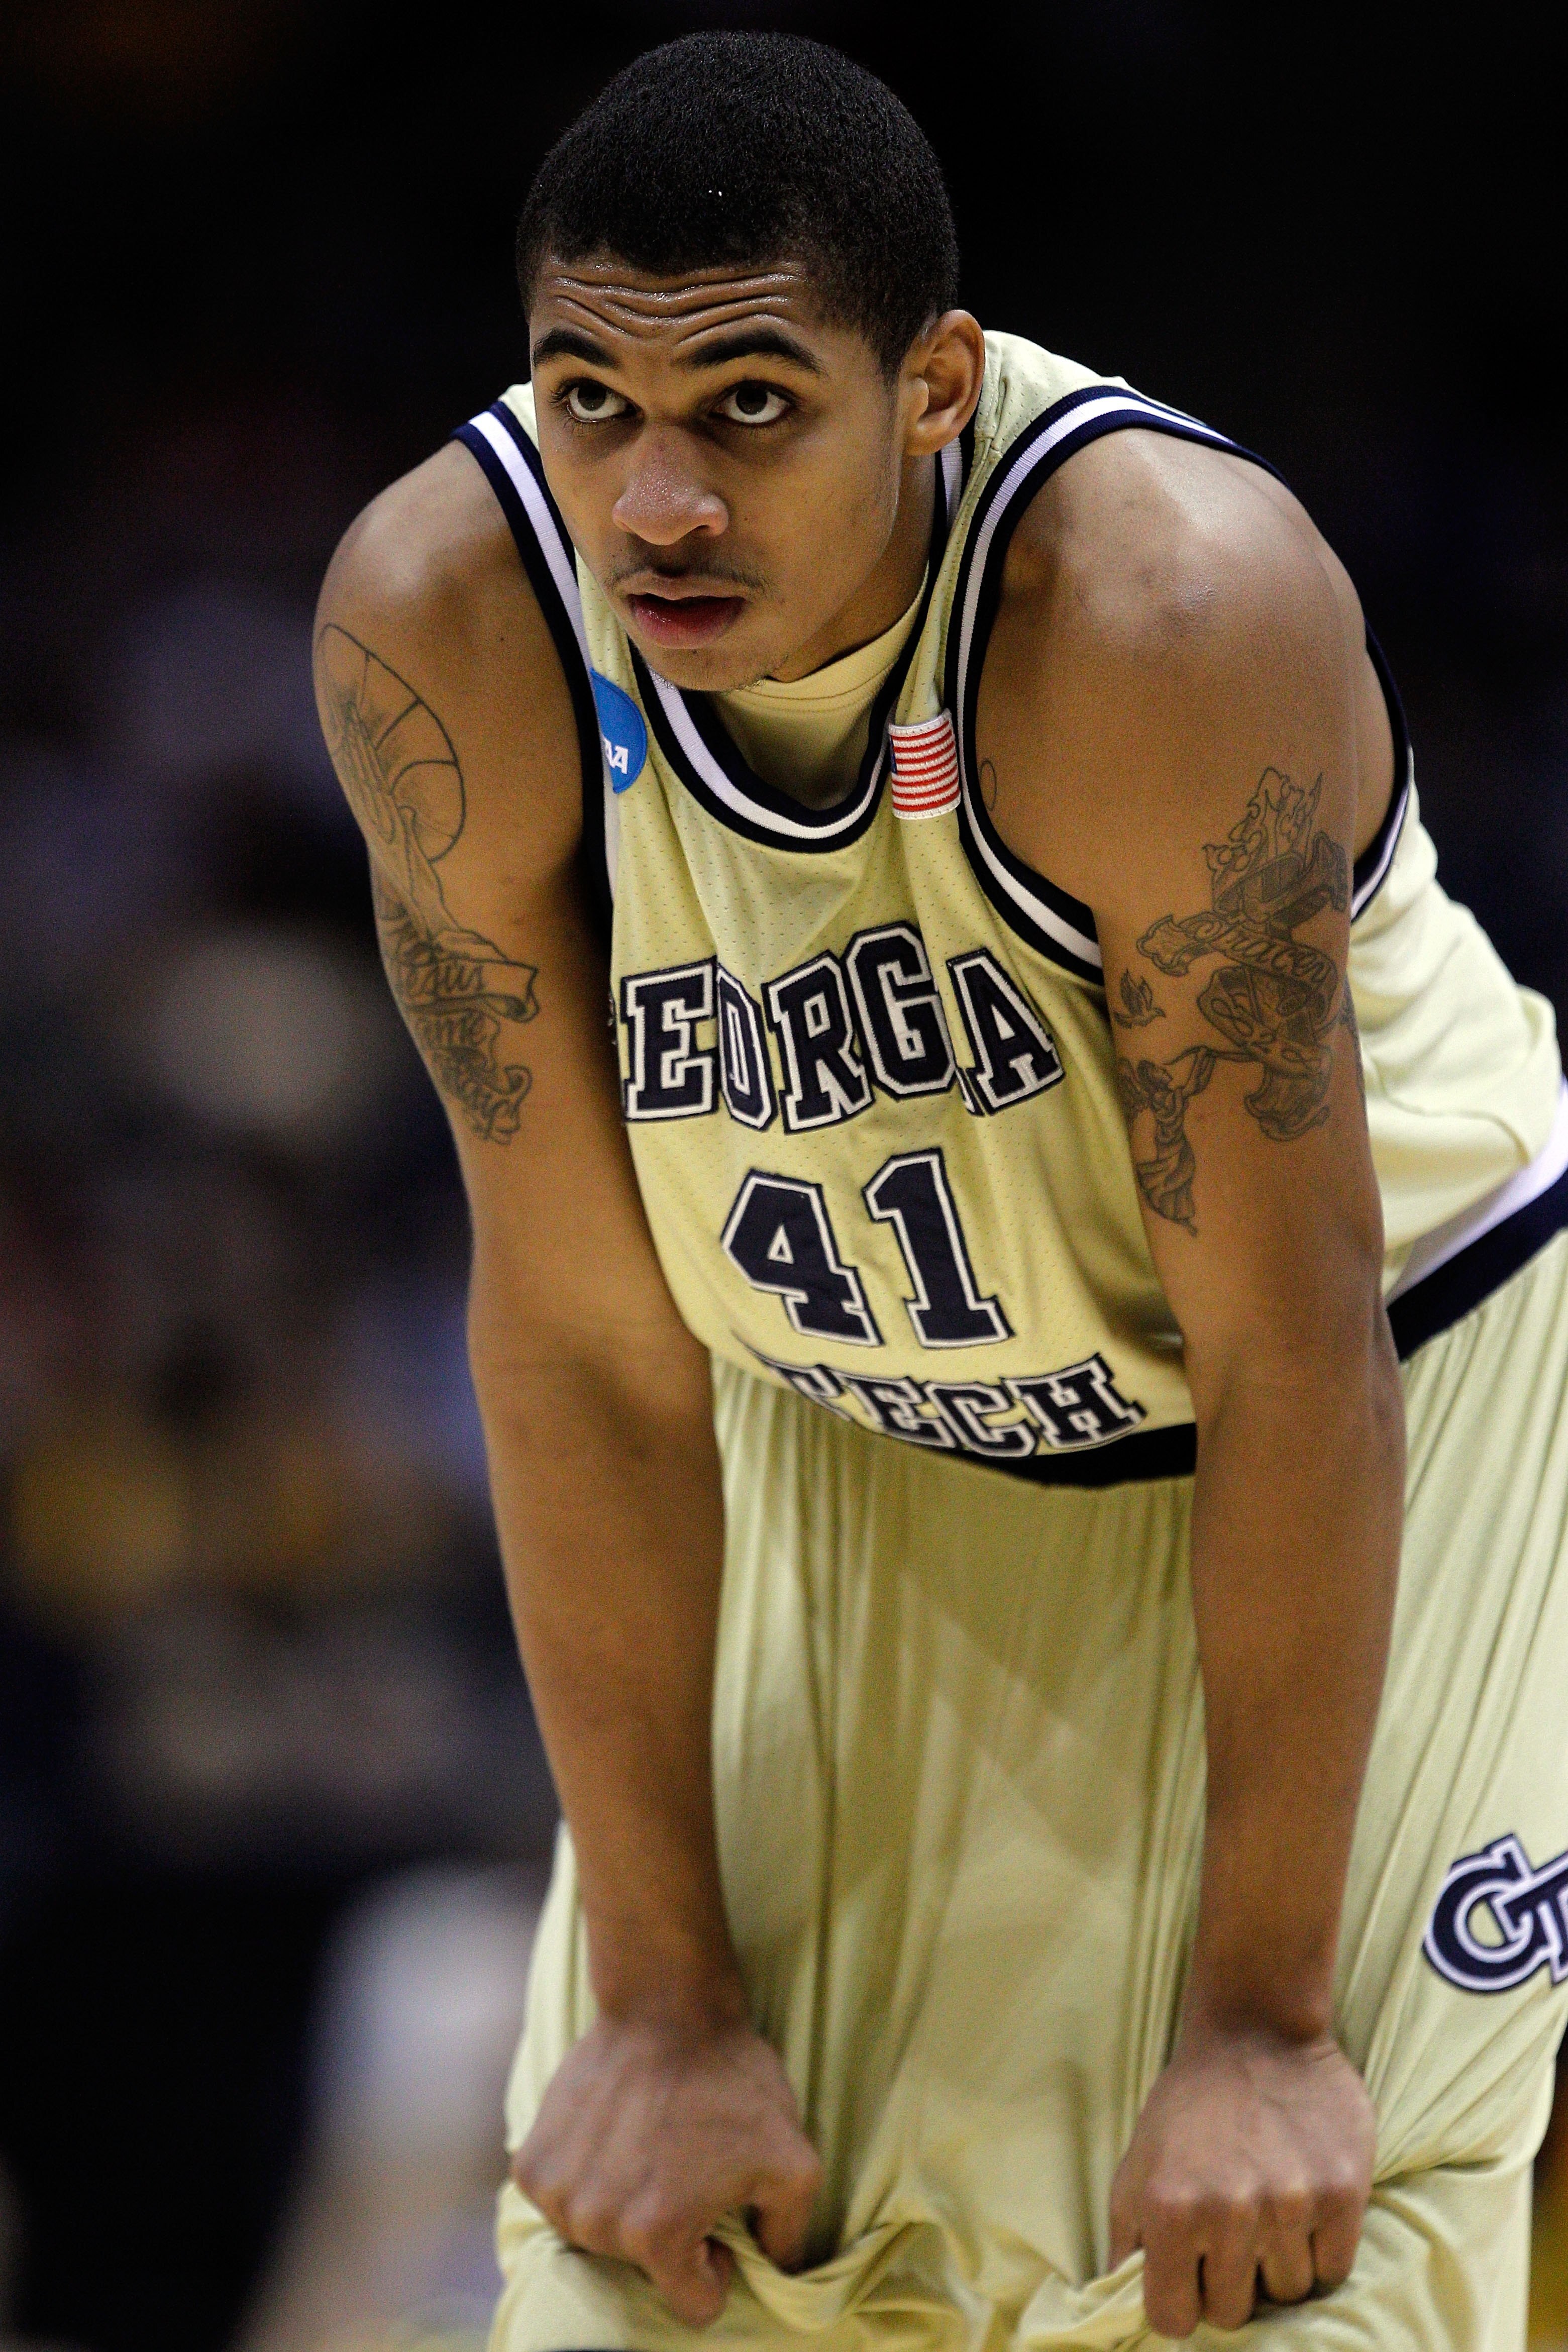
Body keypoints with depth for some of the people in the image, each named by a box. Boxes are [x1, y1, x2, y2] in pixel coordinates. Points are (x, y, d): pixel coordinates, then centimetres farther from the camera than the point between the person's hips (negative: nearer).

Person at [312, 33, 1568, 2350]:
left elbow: (1283, 1337, -26)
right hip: (867, 1451, 4)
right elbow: (585, 1334, -15)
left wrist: (1260, 2016, -23)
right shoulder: (442, 630, -23)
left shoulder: (1161, 605, -34)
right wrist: (661, 2002, -13)